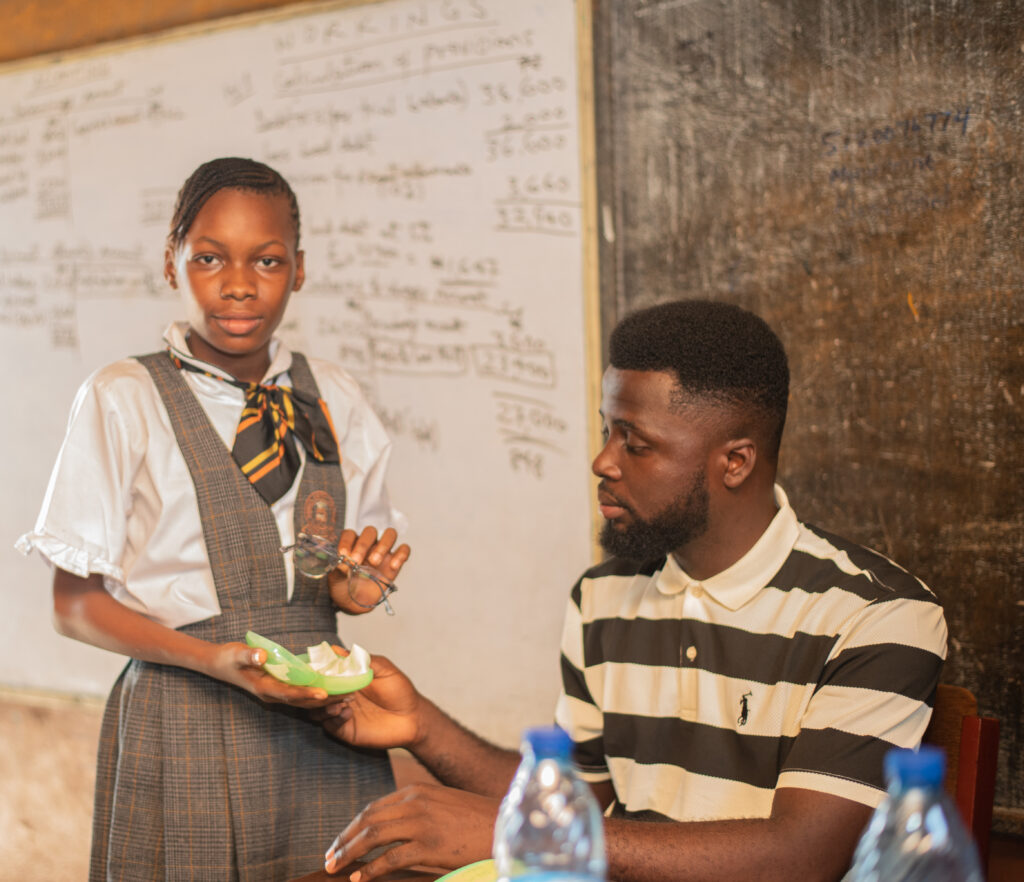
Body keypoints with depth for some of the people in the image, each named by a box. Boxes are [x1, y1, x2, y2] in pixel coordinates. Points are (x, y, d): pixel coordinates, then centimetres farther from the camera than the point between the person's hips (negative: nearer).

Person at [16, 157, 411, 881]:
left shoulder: (336, 400, 8)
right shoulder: (123, 400, -3)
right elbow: (75, 604, -4)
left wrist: (354, 587, -5)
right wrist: (211, 658, -18)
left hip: (324, 718, 3)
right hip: (188, 731, -3)